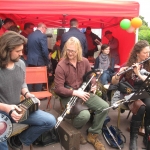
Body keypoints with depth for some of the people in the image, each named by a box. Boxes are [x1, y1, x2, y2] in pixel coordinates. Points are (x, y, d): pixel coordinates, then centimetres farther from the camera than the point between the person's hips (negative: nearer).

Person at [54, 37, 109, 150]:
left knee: (104, 107, -11)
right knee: (84, 115, -31)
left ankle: (93, 135, 7)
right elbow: (59, 89, -18)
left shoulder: (85, 61, 2)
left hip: (83, 91, 6)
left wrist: (93, 85, -6)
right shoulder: (61, 66, -15)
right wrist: (76, 92, -28)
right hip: (68, 95, -6)